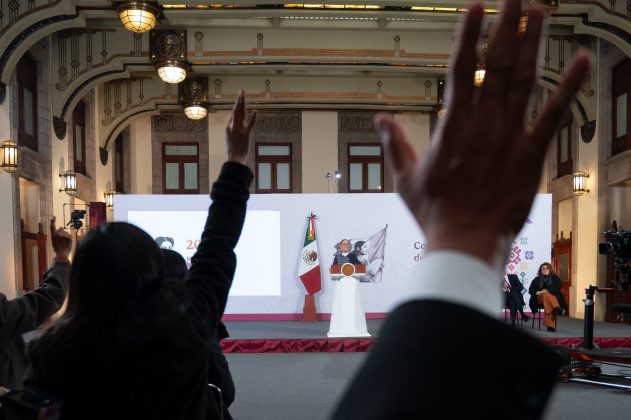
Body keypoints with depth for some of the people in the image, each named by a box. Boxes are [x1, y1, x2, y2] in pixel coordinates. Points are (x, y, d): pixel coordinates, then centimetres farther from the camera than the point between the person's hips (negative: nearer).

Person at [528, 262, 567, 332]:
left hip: (553, 298, -1)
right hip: (539, 299, 1)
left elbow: (557, 289, -1)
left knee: (548, 303, -38)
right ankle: (557, 308, -56)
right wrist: (536, 292, -11)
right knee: (545, 294, -35)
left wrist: (547, 290, -17)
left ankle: (550, 325, -43)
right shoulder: (537, 279, 20)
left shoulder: (555, 278, 16)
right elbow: (530, 290, 12)